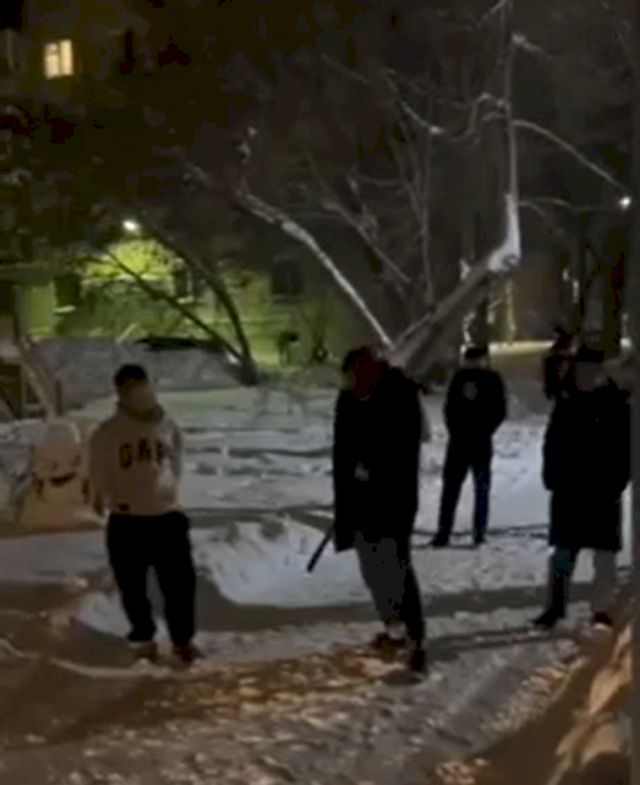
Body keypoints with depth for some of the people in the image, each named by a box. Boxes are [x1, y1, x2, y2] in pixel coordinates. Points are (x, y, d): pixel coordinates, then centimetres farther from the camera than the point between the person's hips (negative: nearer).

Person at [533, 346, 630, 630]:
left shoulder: (617, 406, -4)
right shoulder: (566, 406, 6)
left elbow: (626, 450, -4)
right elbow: (552, 445, 9)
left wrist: (615, 485, -11)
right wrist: (552, 479, 0)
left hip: (603, 493, -3)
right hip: (568, 491, 3)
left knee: (604, 555, 2)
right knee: (562, 553, 8)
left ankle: (602, 611, 9)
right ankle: (555, 606, 16)